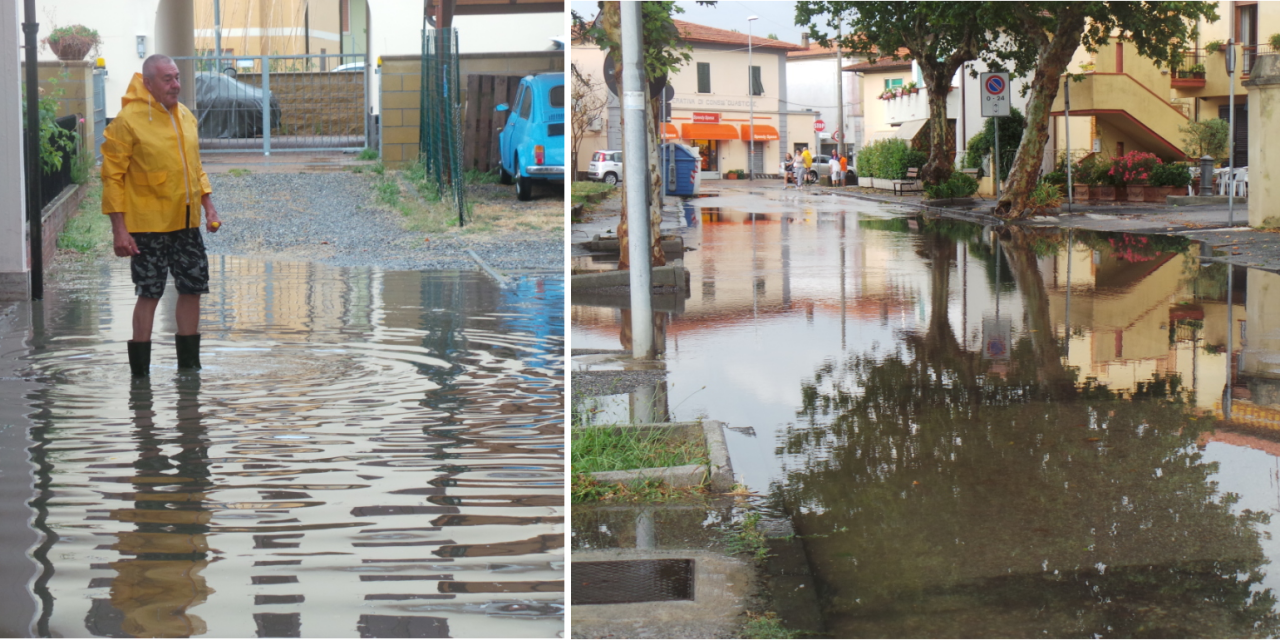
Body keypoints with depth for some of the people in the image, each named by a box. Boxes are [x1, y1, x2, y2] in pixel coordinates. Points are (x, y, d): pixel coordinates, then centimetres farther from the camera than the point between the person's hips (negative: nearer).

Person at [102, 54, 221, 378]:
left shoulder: (185, 116, 8)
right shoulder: (129, 121, -12)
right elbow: (113, 176, -12)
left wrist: (208, 205, 11)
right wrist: (119, 230, -16)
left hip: (186, 222, 6)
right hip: (148, 225, -6)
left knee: (193, 288, 9)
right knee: (149, 293, -1)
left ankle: (189, 363, 22)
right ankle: (140, 371, 9)